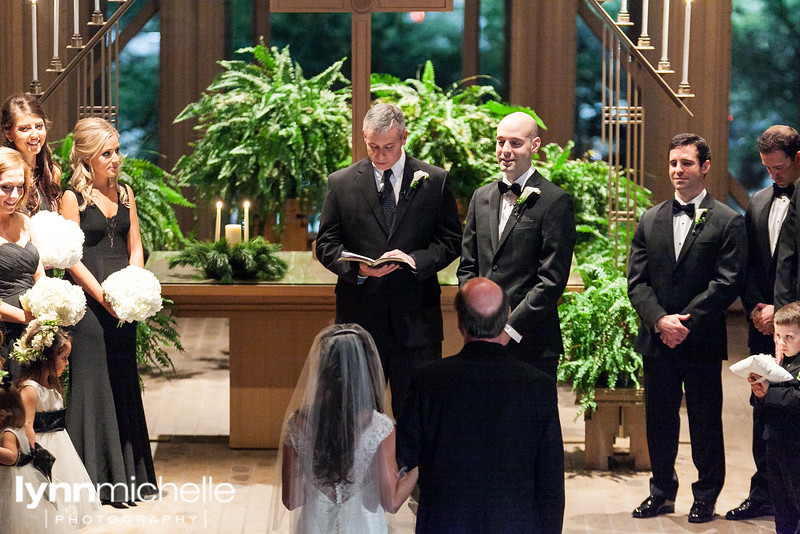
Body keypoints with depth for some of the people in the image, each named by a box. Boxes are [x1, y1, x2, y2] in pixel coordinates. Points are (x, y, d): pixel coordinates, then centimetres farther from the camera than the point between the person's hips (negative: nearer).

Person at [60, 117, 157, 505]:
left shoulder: (124, 193, 12)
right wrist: (102, 295, -17)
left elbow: (134, 247, 13)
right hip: (89, 301, -6)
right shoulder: (73, 197, -5)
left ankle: (126, 475, 18)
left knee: (124, 382, 10)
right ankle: (96, 477, 4)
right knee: (92, 382, -3)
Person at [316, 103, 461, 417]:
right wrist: (356, 267, -14)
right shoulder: (340, 183, 7)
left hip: (416, 319, -1)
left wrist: (416, 259, -14)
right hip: (359, 316, 1)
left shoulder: (434, 181, 5)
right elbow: (326, 244, 6)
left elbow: (451, 240, 5)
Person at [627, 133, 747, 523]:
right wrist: (660, 320, -12)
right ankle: (662, 493, 24)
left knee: (705, 423, 5)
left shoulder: (728, 222, -2)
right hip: (656, 341, 4)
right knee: (658, 420, 11)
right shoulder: (650, 219, 10)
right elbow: (637, 280, 4)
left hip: (702, 341, -4)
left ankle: (706, 497, 18)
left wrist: (685, 322, -16)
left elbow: (727, 283, -10)